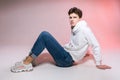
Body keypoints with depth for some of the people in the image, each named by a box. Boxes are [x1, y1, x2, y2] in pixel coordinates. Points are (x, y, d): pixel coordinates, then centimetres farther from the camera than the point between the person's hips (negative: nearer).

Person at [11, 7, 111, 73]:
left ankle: (27, 63, -15)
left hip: (68, 60, -9)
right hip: (65, 54, 9)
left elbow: (96, 46, -12)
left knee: (45, 35, -19)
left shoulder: (84, 29, -12)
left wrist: (99, 64, -8)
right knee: (44, 34, 2)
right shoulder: (74, 29, 12)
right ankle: (28, 60, -3)